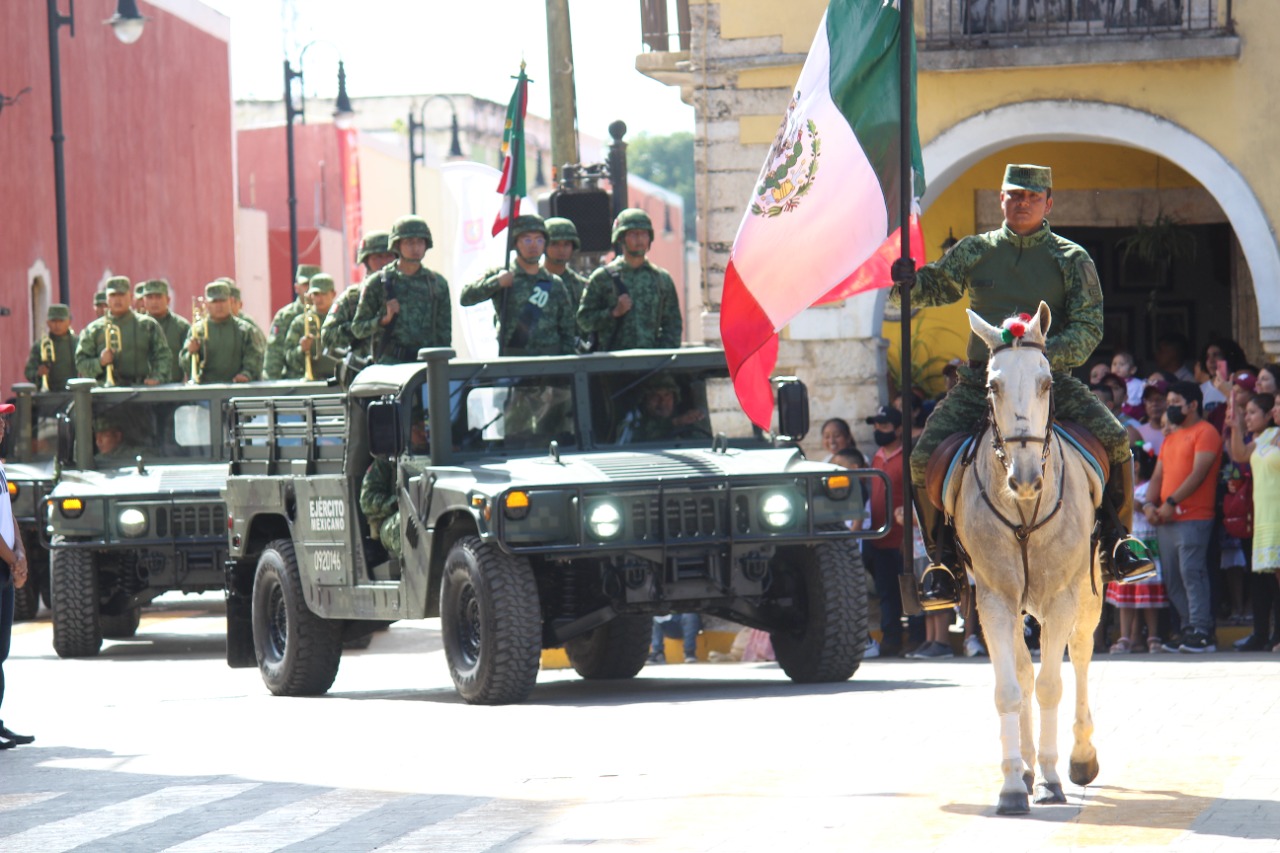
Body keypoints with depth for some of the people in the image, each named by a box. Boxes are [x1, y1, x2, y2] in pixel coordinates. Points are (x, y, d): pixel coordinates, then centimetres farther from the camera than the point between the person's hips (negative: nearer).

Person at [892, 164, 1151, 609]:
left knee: (1114, 440, -21)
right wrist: (909, 278, -8)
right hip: (982, 379, 1)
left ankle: (1116, 540, 0)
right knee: (924, 459, -17)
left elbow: (1089, 329, -2)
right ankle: (945, 563, 0)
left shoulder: (1072, 259, 4)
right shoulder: (975, 251, 9)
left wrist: (1047, 353, -21)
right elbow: (935, 287, 17)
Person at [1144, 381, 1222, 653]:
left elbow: (1198, 473, -13)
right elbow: (1158, 475, 21)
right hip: (1165, 519, 9)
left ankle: (1202, 633, -16)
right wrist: (1149, 503, 2)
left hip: (1193, 518, -9)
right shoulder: (1170, 438, 23)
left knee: (1192, 574, -15)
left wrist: (1171, 502, -17)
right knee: (1173, 579, 6)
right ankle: (1188, 630, 11)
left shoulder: (1205, 433, -4)